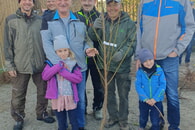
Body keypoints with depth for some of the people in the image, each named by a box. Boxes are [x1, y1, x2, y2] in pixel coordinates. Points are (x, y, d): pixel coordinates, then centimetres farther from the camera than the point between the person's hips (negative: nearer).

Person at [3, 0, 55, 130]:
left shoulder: (40, 20, 4)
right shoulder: (11, 20, 0)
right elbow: (8, 45, 0)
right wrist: (10, 65, -3)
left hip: (40, 64, 2)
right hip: (20, 66, -1)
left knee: (43, 91, 12)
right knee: (18, 95, 8)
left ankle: (42, 113, 35)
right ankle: (19, 119, 29)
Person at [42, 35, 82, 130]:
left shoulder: (73, 63, -2)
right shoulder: (52, 63, 0)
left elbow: (79, 78, -9)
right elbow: (44, 76, -12)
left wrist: (64, 71, -19)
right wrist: (58, 66, -21)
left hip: (70, 97, -1)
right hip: (57, 98, 1)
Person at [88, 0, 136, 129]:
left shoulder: (129, 23, -5)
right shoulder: (102, 21, 4)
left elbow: (132, 43, -7)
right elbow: (93, 37, 2)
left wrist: (122, 53, -26)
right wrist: (94, 28, -19)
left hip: (122, 66, -3)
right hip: (105, 64, 3)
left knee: (123, 94, 7)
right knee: (109, 92, 16)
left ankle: (123, 120, 28)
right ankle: (113, 116, 36)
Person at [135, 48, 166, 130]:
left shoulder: (159, 71, -11)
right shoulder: (140, 72, -11)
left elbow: (162, 86, -12)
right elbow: (138, 86, -13)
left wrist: (155, 99, -18)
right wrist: (145, 99, -19)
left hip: (156, 101, -1)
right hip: (143, 101, 2)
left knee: (155, 120, 9)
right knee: (143, 118, 23)